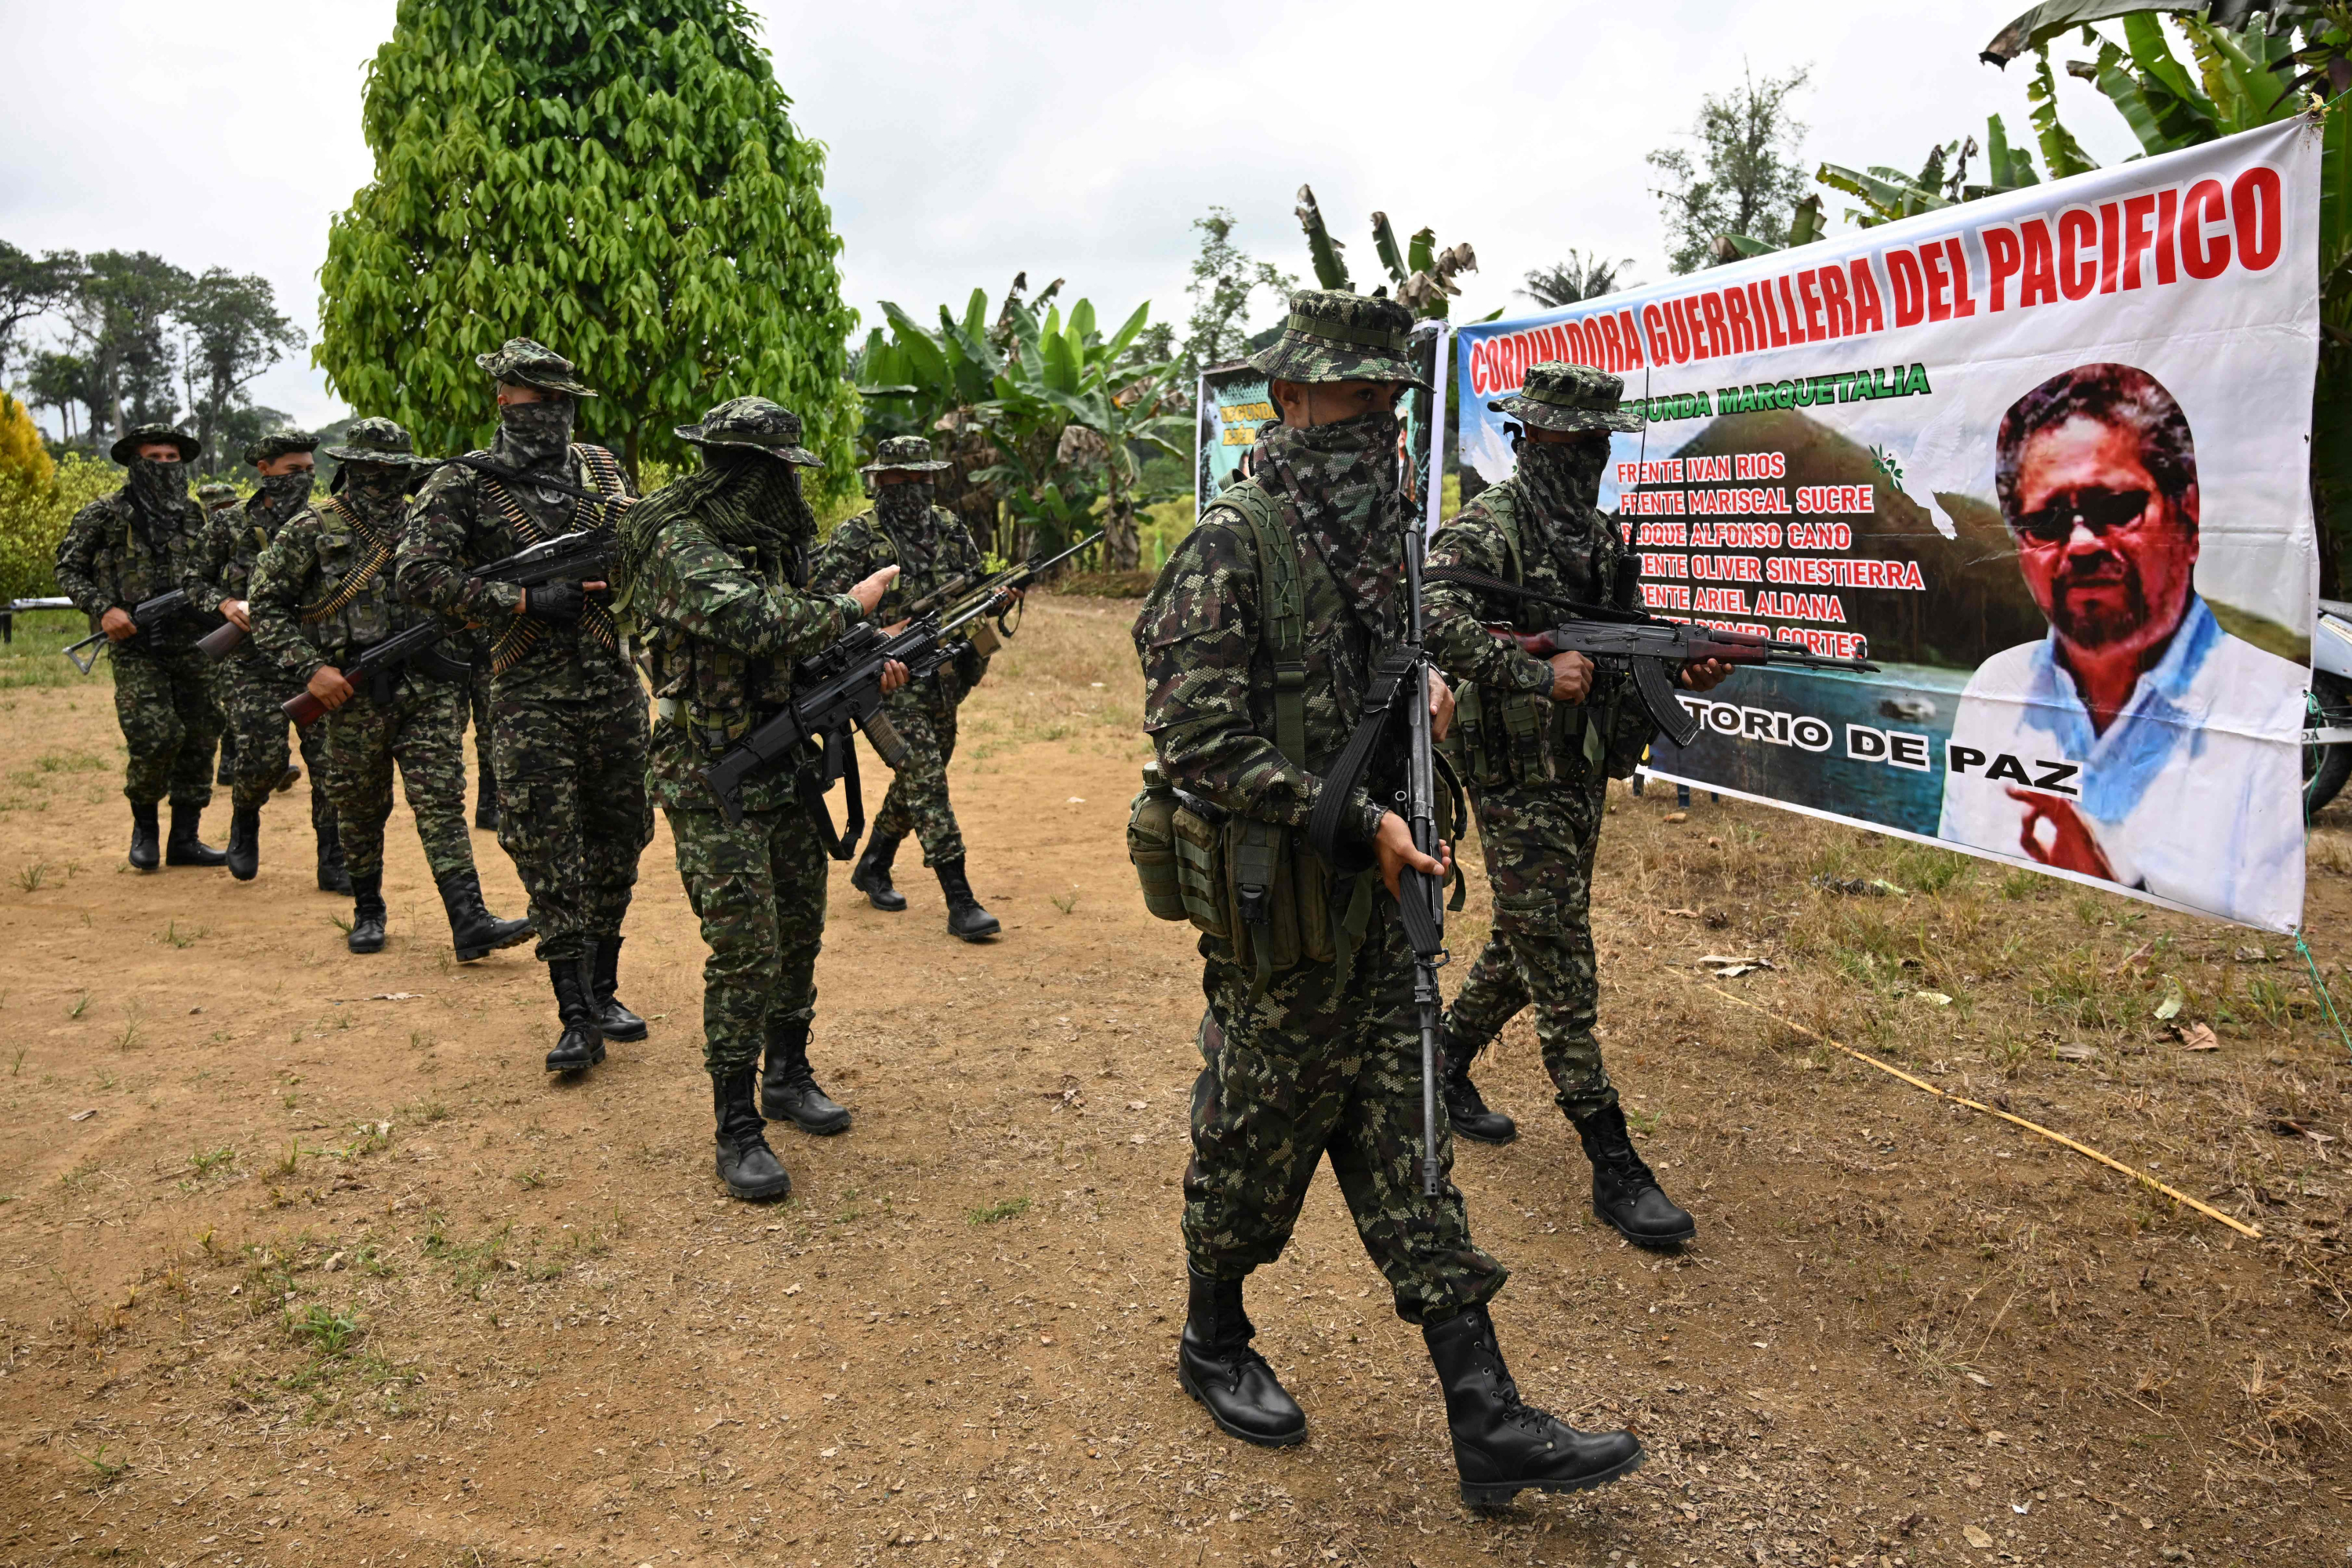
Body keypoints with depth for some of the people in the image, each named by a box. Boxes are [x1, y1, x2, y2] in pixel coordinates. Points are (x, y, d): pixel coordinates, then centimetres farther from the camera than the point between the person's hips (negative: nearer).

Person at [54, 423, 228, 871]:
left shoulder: (194, 516, 12)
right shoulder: (104, 514, 0)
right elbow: (67, 570, 4)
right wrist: (103, 608, -9)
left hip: (192, 645, 4)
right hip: (136, 648, -4)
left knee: (199, 740, 4)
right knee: (155, 738, -16)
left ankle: (184, 839, 15)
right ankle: (144, 822, 11)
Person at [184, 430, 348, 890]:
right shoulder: (230, 525, 4)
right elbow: (194, 582, 9)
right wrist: (226, 604, -10)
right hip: (252, 664, -2)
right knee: (264, 757, -12)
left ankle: (334, 864, 1)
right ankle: (245, 818, 23)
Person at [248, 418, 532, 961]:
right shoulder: (309, 531, 1)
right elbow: (268, 607, 2)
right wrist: (309, 668, -9)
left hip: (428, 691, 1)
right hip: (353, 696, -1)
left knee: (441, 802, -6)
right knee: (360, 810, 11)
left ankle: (470, 922, -13)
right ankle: (367, 911, 29)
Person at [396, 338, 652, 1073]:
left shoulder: (598, 466, 11)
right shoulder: (463, 484, -3)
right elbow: (420, 575, -12)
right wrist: (523, 602, -17)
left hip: (616, 687, 5)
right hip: (531, 696, -4)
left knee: (618, 845, 11)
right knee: (547, 854, -5)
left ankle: (602, 991, 25)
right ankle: (577, 1019, 2)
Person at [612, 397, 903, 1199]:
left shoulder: (768, 544, 10)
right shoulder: (681, 547, -17)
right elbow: (754, 622, -33)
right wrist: (849, 605, -20)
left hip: (783, 766, 8)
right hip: (713, 781, -8)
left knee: (798, 932, 15)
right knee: (744, 949, -8)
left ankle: (787, 1077, 33)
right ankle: (737, 1131, 4)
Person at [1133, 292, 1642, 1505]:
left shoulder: (1380, 533, 9)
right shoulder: (1232, 544, -16)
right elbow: (1201, 743, -22)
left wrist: (1420, 686, 4)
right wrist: (1359, 824, -23)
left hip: (1375, 898, 7)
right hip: (1279, 912, -7)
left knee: (1407, 1143, 10)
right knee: (1257, 1137, 10)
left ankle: (1487, 1424, 16)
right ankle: (1214, 1341, 37)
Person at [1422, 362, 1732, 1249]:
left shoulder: (1601, 537, 13)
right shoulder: (1485, 530, -13)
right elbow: (1436, 623, -29)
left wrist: (1685, 669, -3)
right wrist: (1541, 675, -30)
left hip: (1585, 777, 8)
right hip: (1518, 783, -8)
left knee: (1524, 946, 18)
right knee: (1562, 972, -4)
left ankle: (1444, 1067, 39)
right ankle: (1614, 1166, 2)